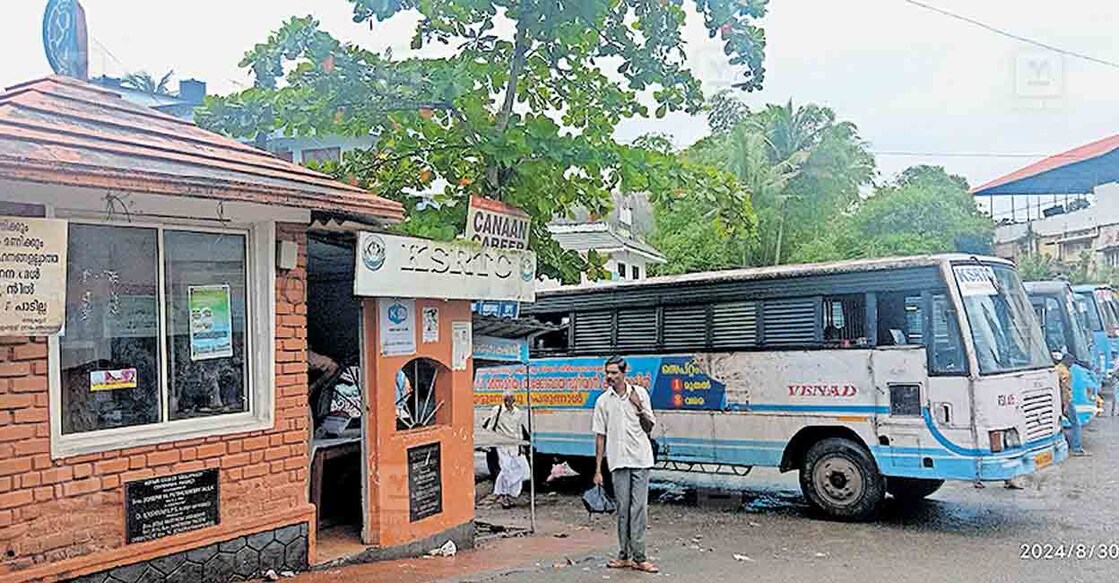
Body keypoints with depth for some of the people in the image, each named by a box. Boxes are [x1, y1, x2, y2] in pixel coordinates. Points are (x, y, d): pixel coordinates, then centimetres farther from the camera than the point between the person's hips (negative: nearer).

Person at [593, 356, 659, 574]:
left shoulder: (640, 393, 3)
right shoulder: (603, 401, 3)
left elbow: (649, 428, 8)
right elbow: (600, 435, 4)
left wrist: (640, 409, -12)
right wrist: (598, 469, 2)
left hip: (640, 458, 0)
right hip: (618, 460, 0)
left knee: (639, 508, -2)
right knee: (623, 509, 5)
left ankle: (638, 557, 1)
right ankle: (624, 555, 13)